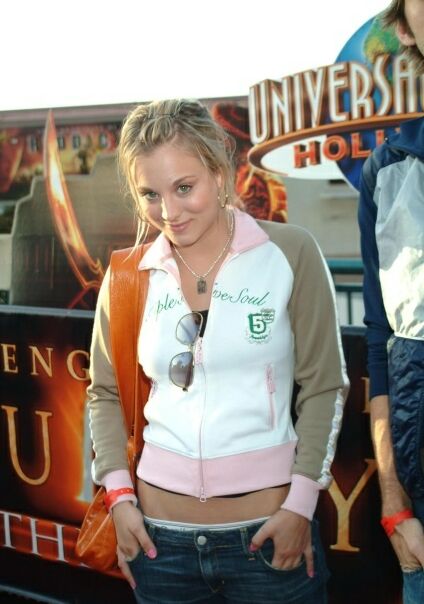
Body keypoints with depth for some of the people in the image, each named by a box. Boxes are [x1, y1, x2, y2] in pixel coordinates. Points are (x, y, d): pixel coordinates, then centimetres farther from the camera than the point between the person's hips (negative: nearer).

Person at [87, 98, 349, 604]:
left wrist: (301, 502, -9)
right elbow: (105, 392, 10)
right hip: (160, 538, 2)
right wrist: (119, 495, 0)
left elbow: (324, 386, -4)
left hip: (272, 535, -2)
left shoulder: (290, 253, -7)